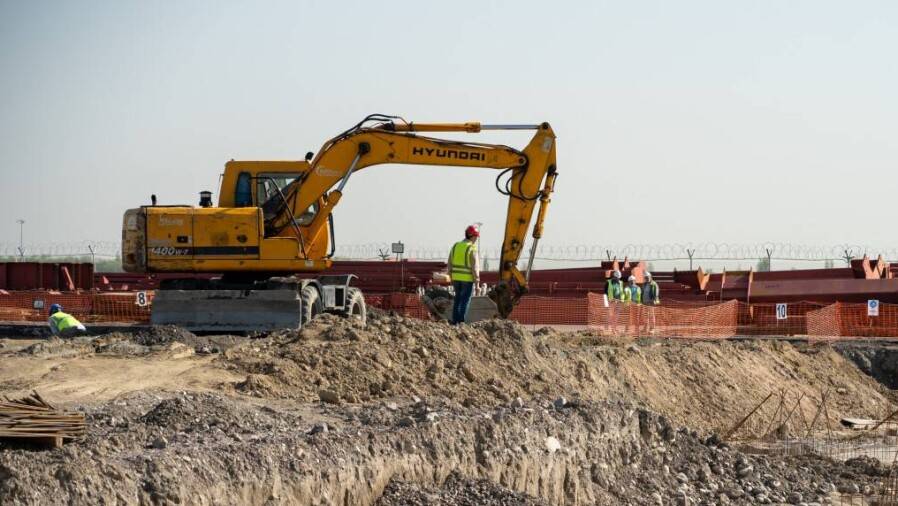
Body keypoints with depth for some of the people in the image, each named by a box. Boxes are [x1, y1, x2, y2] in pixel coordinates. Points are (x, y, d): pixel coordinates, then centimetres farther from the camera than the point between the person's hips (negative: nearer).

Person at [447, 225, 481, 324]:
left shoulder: (455, 246, 4)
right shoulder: (472, 249, -14)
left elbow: (450, 263, 7)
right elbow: (474, 267, -15)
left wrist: (451, 277, 16)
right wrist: (477, 282, -10)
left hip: (456, 277, 5)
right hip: (467, 278, -5)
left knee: (458, 297, 17)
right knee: (465, 300, 1)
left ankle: (455, 320, 18)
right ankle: (461, 322, -1)